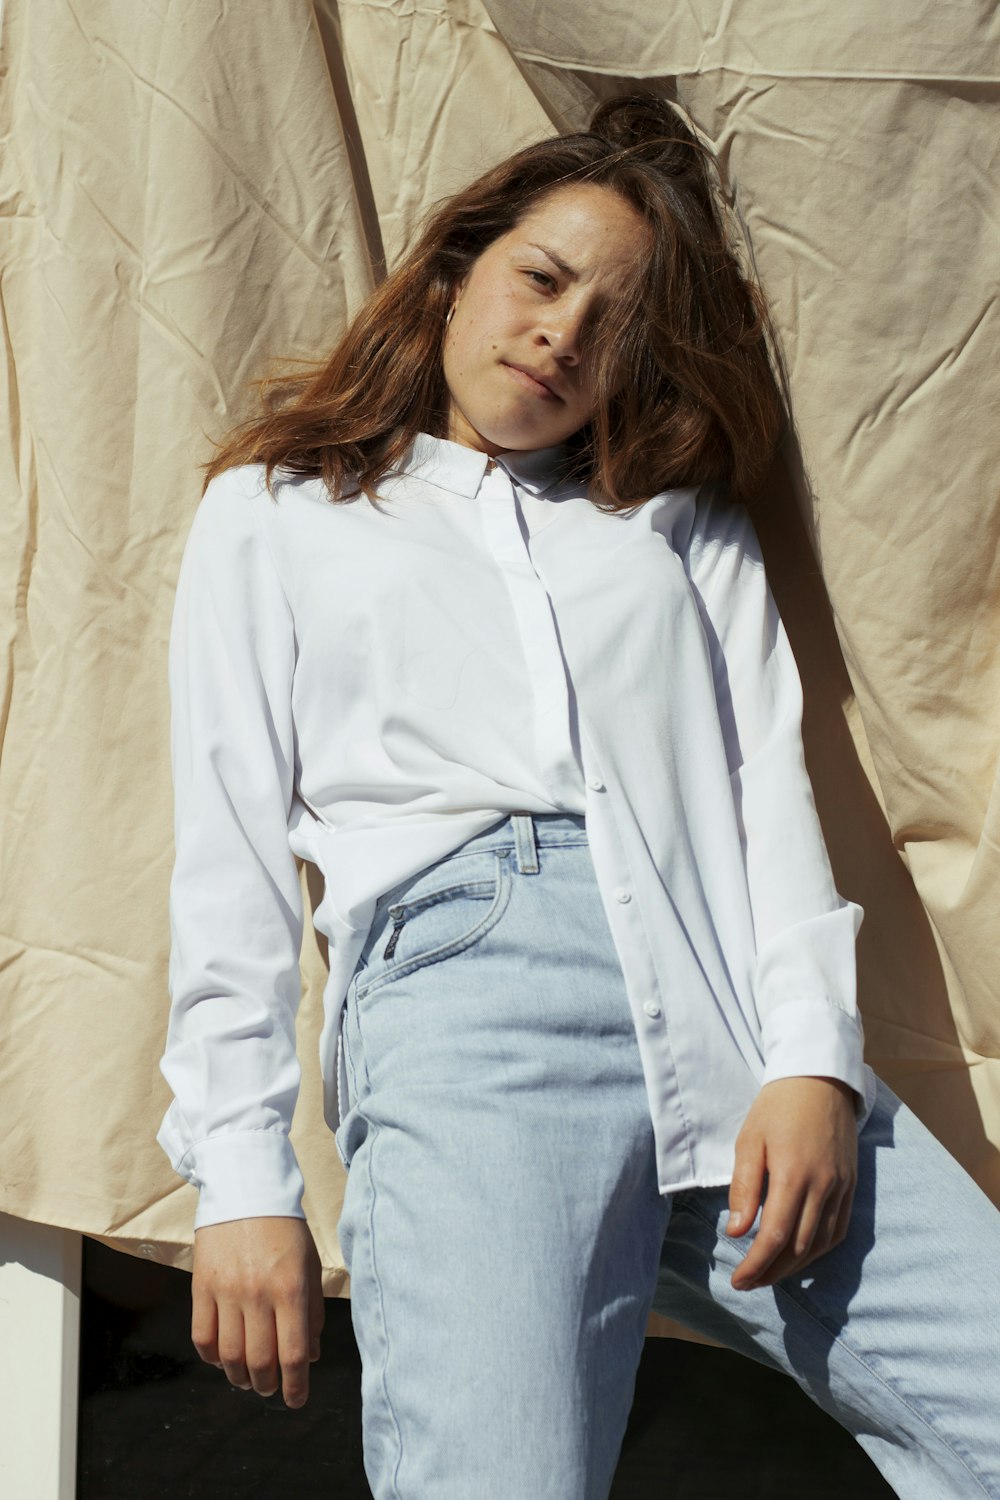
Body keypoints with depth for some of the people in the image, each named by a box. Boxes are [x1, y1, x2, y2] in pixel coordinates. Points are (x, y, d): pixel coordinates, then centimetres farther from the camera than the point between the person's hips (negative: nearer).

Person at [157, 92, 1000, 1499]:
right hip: (466, 974, -2)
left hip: (737, 1009, 3)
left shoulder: (685, 519, 27)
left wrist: (816, 1060, -4)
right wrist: (243, 1181, 2)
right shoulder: (274, 511, 21)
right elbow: (229, 854, 12)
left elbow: (770, 777, 13)